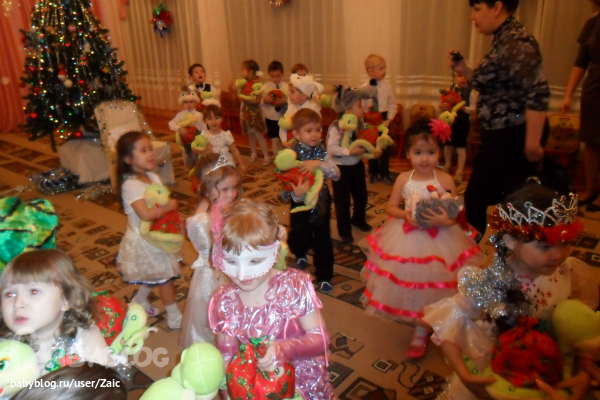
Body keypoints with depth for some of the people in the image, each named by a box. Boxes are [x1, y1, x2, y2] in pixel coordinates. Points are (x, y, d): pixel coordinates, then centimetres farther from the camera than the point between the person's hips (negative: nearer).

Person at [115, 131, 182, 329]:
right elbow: (145, 214, -33)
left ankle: (139, 301, 47)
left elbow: (167, 201, 7)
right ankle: (174, 318, 19)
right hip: (144, 240, -8)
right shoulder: (130, 185, -24)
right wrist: (169, 206, -22)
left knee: (154, 276, 22)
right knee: (166, 276, 3)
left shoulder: (152, 177, 1)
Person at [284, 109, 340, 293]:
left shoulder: (321, 152, -5)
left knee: (323, 240, 8)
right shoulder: (292, 155, -15)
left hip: (321, 202, 2)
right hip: (301, 203, -2)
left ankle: (324, 276, 26)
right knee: (300, 238, 15)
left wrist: (319, 164, -30)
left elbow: (336, 174, -14)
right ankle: (300, 254, 52)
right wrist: (297, 193, -42)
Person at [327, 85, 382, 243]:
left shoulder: (360, 124, -2)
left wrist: (374, 151, -17)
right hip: (341, 168, -6)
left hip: (357, 165, 6)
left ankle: (358, 220, 47)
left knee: (361, 195, 20)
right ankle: (344, 231, 24)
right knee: (342, 201, 6)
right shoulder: (336, 127, -21)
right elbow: (331, 148, -25)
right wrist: (350, 152, -31)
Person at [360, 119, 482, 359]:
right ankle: (421, 324, 42)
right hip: (406, 240, 2)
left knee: (429, 287, 7)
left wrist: (445, 220, -29)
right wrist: (405, 214, -17)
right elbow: (390, 207, 2)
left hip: (438, 242, -2)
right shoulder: (404, 179, -5)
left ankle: (420, 334, 29)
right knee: (409, 283, 13)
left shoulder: (445, 180, -11)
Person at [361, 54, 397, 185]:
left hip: (384, 119, 1)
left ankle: (385, 174, 20)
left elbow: (392, 104, 0)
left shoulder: (387, 86, -3)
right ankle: (373, 173, 26)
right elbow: (361, 107, -5)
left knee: (385, 147, 7)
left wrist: (388, 119, -9)